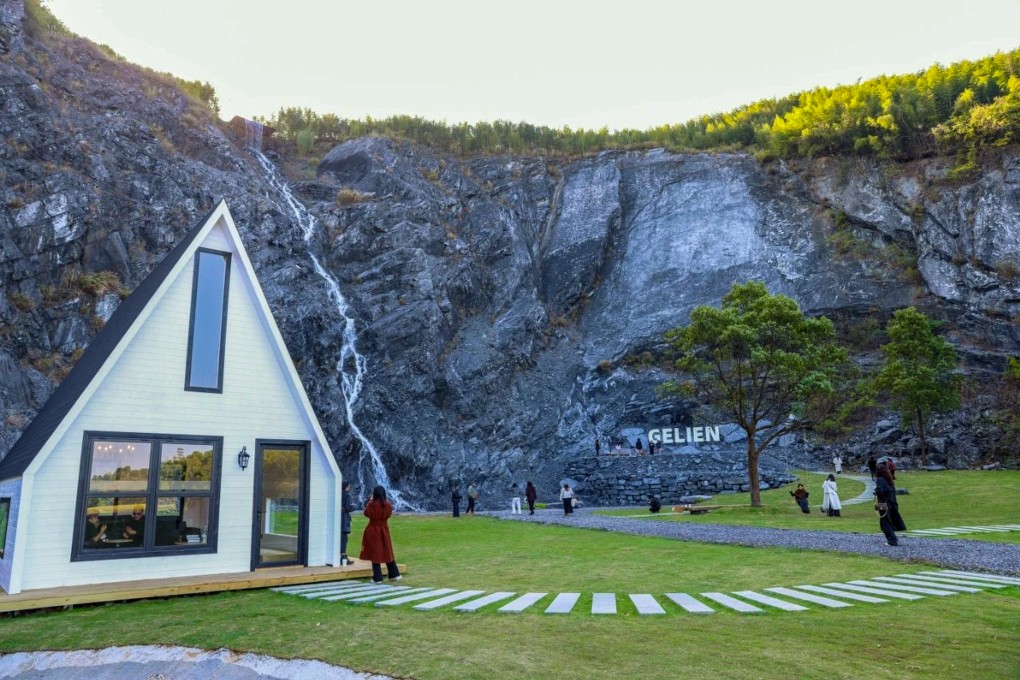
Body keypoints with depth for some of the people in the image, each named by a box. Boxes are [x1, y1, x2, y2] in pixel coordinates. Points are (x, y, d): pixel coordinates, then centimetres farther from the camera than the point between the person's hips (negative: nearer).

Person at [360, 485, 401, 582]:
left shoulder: (372, 504, -17)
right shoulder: (387, 505, -8)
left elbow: (366, 513, -1)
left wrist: (369, 501, 2)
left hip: (373, 531, -3)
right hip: (384, 530, 3)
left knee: (375, 553, 4)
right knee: (387, 552, 15)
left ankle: (377, 578, 6)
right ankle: (394, 575, 19)